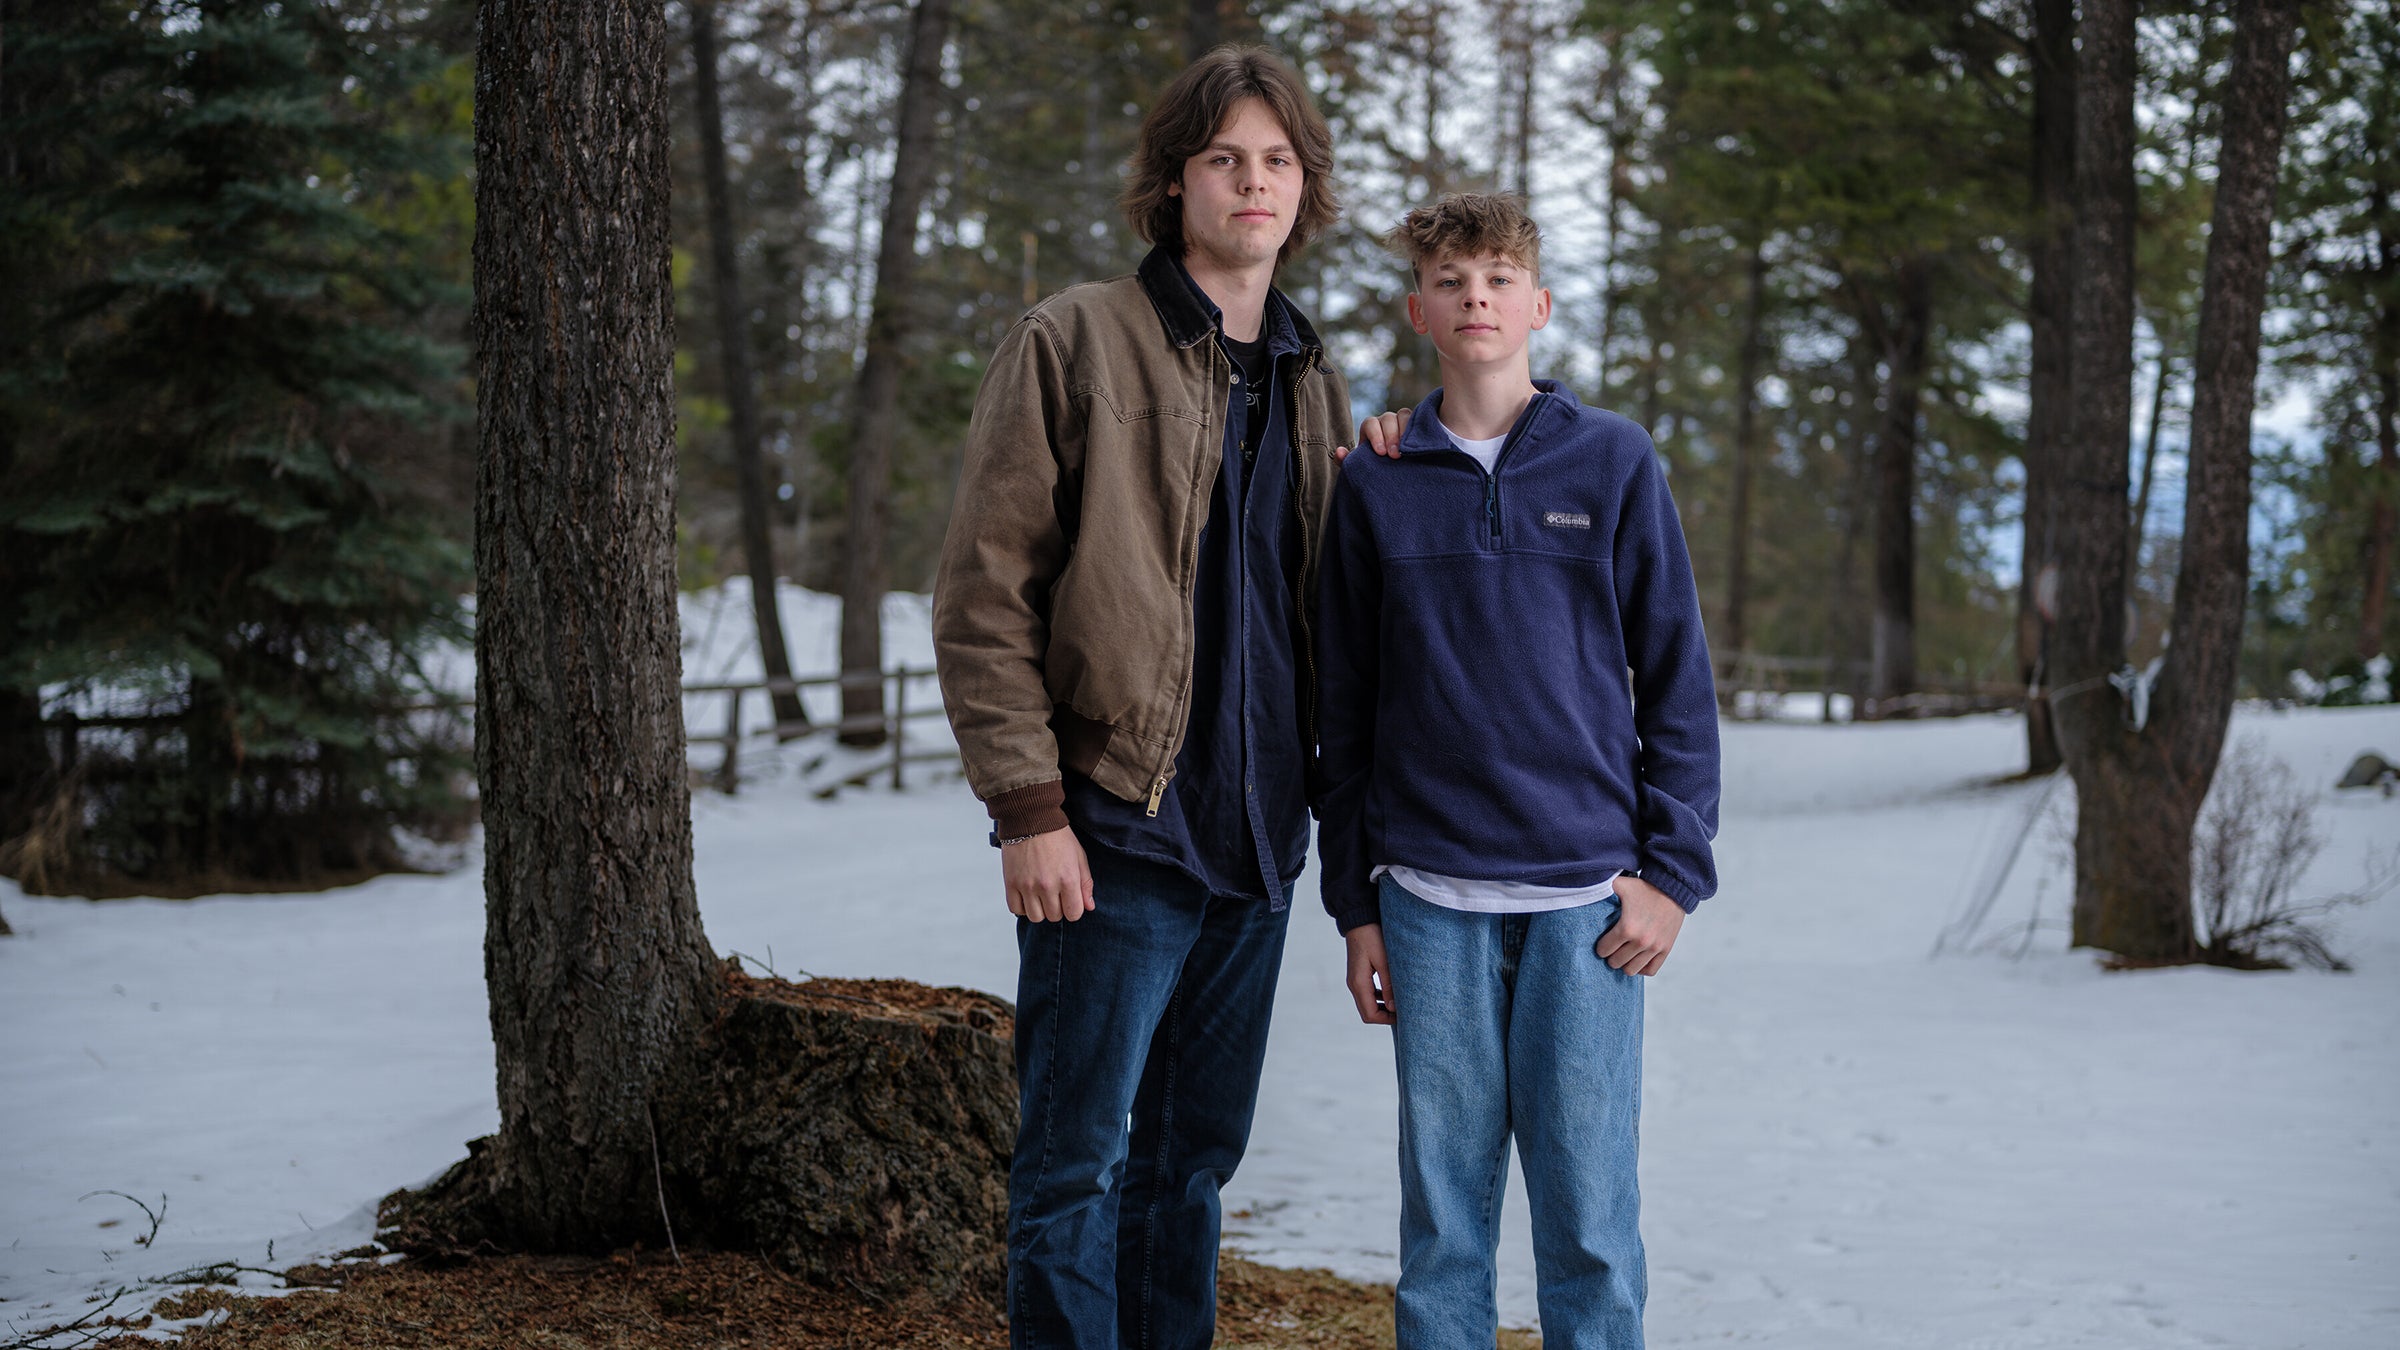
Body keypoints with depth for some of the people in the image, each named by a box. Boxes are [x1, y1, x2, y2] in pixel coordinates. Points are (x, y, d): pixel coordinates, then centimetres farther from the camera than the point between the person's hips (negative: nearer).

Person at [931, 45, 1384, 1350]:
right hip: (1118, 830, -6)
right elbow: (982, 593, -8)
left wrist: (1327, 794, 7)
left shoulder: (1313, 382, 15)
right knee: (1078, 1164, -2)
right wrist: (1030, 806, -14)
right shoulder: (1075, 342, -4)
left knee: (1195, 1155, 14)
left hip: (1256, 838, 6)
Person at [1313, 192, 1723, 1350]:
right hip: (1431, 901, 1)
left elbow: (1676, 679, 5)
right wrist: (1354, 904, 7)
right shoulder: (1374, 486, 7)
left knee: (1588, 1207, 0)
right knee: (1441, 1207, 5)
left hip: (1588, 895, -1)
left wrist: (1674, 869, -3)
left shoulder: (1614, 463, 4)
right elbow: (1346, 711, 10)